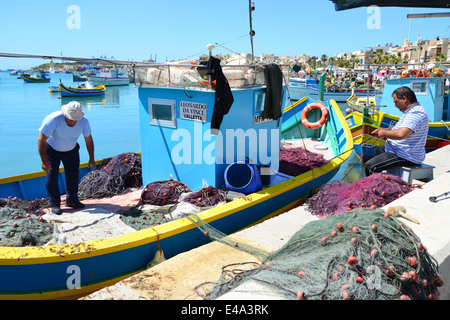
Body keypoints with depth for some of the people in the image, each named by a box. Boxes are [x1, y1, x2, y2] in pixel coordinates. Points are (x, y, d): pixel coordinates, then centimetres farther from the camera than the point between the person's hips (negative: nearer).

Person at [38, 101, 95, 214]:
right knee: (52, 176, -6)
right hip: (52, 149, -3)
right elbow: (41, 140, -31)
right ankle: (54, 204, 5)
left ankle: (71, 200, 22)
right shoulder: (53, 120, -34)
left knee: (73, 175, 5)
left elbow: (88, 139, -6)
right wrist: (44, 161, -35)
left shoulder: (84, 122, -22)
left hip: (71, 150, 3)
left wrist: (91, 158, -4)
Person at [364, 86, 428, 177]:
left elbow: (401, 134, -37)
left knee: (369, 166, -21)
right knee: (377, 150, 32)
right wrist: (384, 130, 15)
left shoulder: (416, 113, -24)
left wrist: (384, 133, -19)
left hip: (406, 157, -12)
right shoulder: (411, 111, 14)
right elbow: (401, 128, 29)